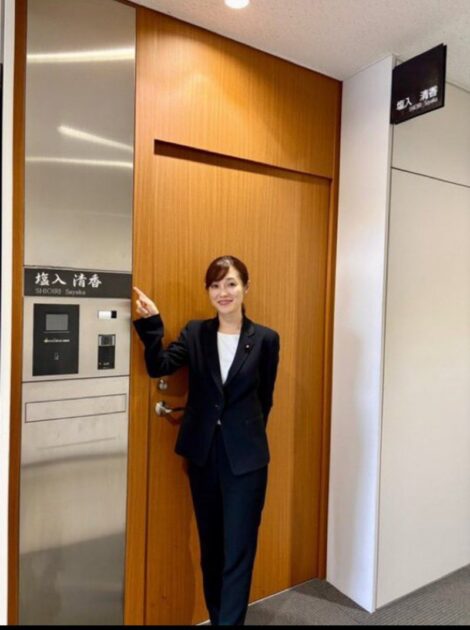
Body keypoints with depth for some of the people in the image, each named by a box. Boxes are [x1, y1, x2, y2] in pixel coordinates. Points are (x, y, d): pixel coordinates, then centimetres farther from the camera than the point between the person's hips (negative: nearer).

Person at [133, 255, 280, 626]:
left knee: (238, 549, 6)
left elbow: (265, 398, 4)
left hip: (245, 457, -2)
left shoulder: (265, 339, -4)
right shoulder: (195, 333, 1)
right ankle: (216, 618, 39)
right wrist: (151, 322, -23)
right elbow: (159, 366, -12)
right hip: (202, 454, 3)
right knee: (210, 547, 19)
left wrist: (246, 435, 8)